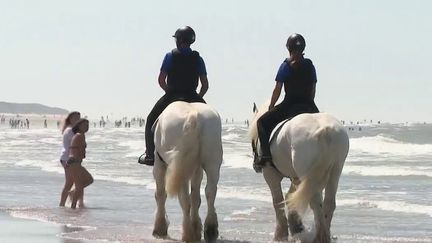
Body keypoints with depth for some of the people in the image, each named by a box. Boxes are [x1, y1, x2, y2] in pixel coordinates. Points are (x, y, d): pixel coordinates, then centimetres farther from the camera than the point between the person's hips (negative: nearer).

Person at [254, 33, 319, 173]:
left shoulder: (286, 65, -4)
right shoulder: (309, 65, 8)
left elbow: (277, 90, -2)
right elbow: (313, 90, 12)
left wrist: (271, 106, 11)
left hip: (290, 105, -4)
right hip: (309, 107, 4)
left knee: (262, 122, 9)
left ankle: (265, 154, -11)